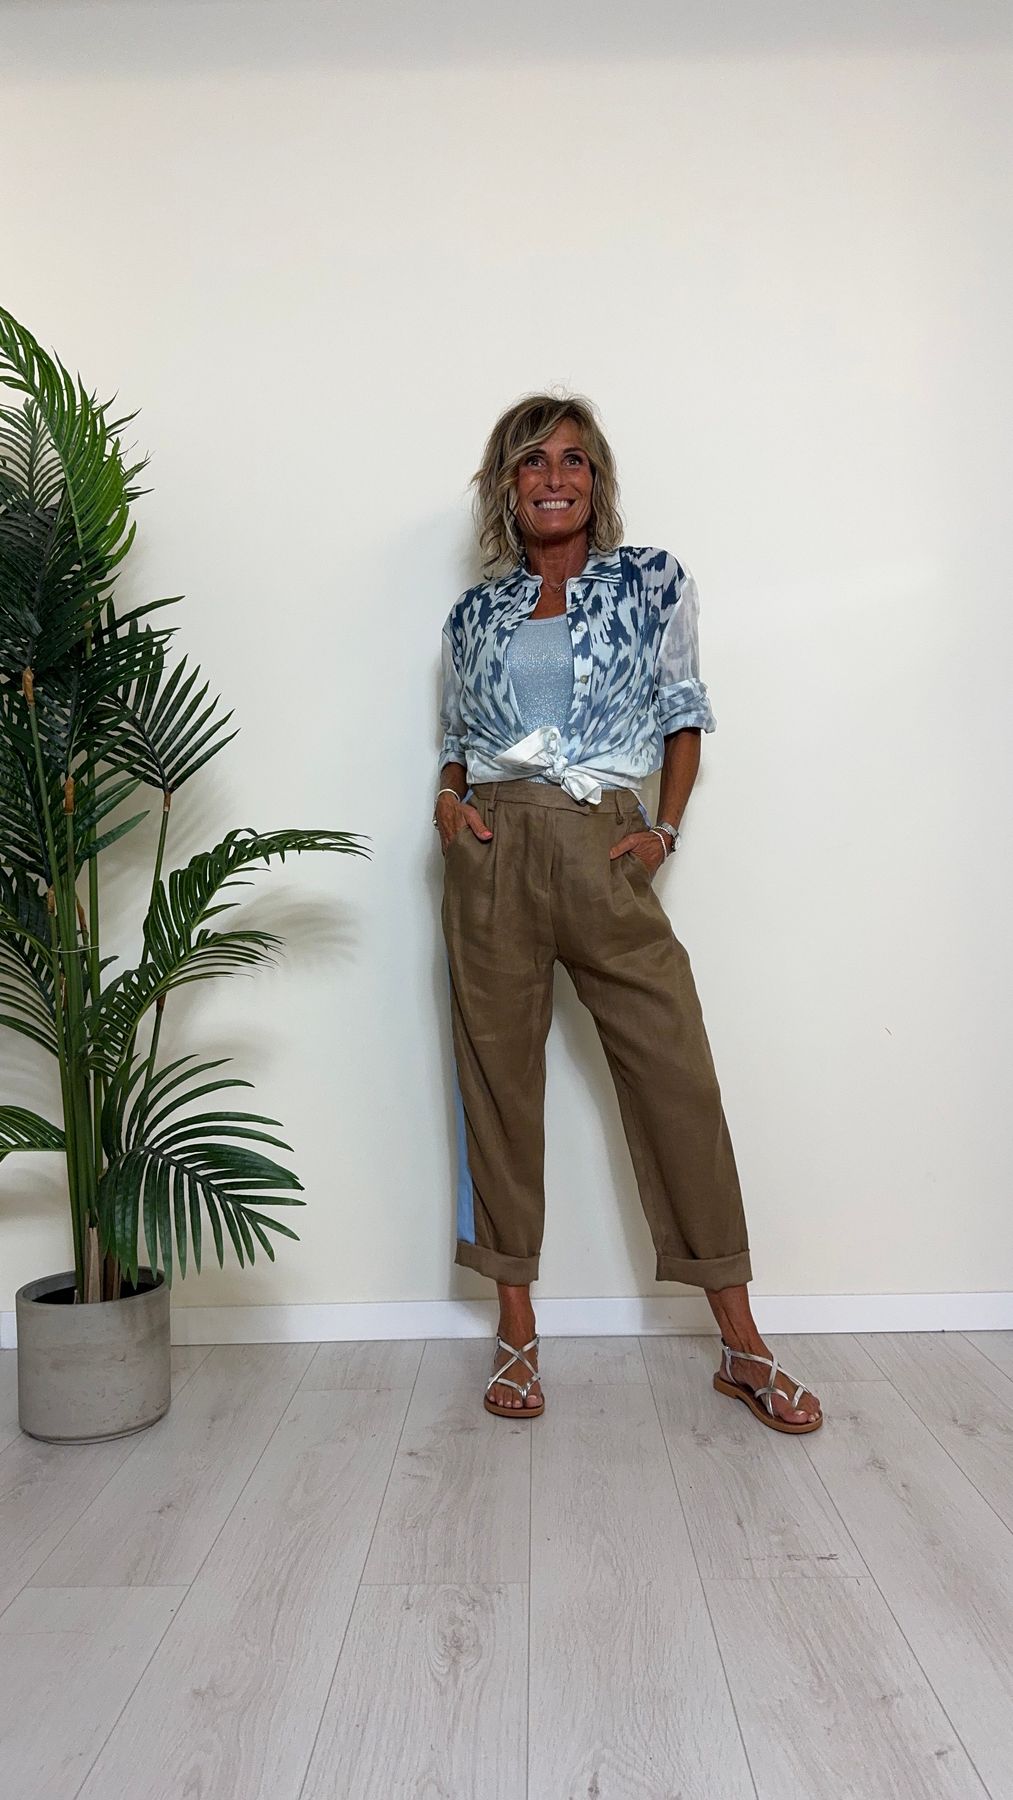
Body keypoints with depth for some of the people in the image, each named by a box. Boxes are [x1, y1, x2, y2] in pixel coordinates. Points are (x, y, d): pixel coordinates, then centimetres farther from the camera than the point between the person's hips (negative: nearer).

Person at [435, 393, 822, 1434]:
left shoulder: (652, 583, 9)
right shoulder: (475, 612, 14)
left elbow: (683, 715, 11)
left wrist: (665, 829, -1)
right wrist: (447, 800, 0)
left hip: (605, 849, -1)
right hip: (494, 851, 2)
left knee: (677, 1071, -5)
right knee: (498, 1075, 3)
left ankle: (742, 1347, 8)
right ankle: (516, 1332, 18)